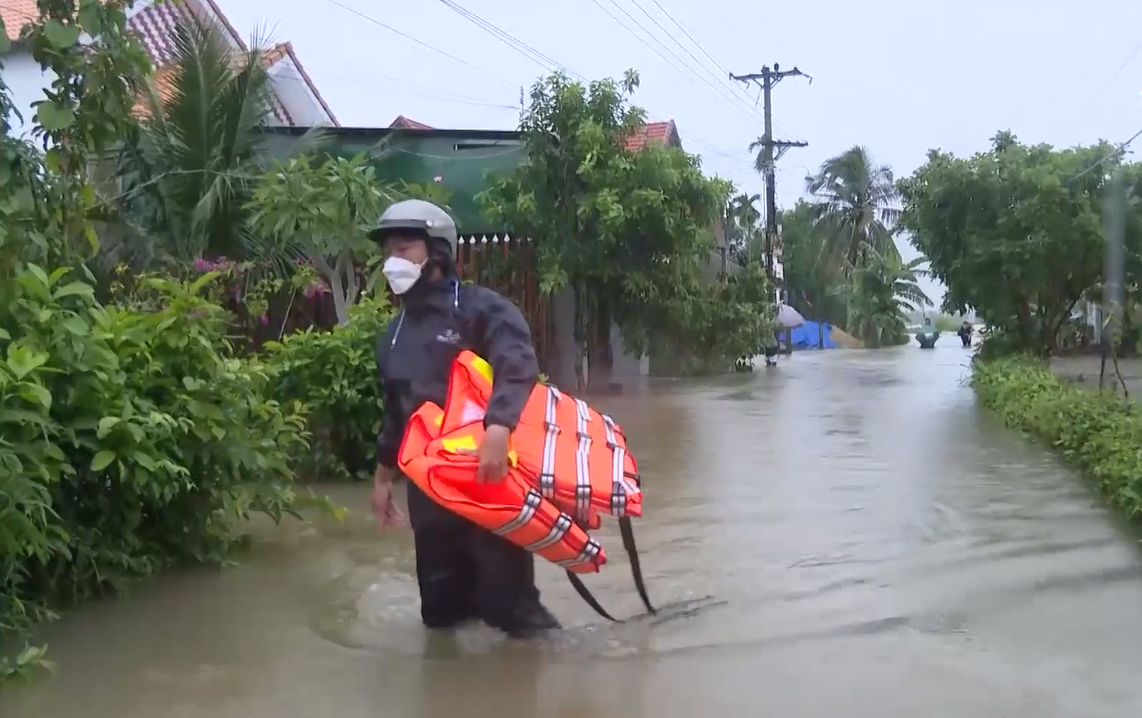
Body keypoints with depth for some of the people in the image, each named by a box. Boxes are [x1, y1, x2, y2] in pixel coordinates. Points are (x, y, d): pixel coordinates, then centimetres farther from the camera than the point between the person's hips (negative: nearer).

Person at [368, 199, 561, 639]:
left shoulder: (481, 309, -6)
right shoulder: (395, 334, 15)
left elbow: (518, 369, -23)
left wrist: (498, 429, -38)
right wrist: (383, 476, 25)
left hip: (489, 471, -6)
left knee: (501, 579, 0)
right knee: (440, 607, 12)